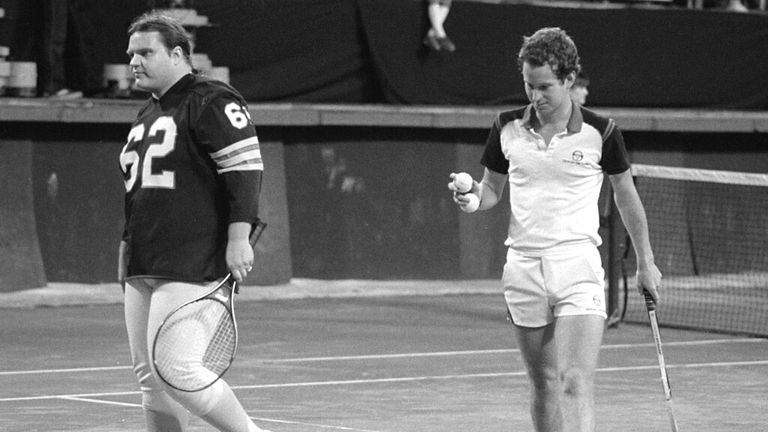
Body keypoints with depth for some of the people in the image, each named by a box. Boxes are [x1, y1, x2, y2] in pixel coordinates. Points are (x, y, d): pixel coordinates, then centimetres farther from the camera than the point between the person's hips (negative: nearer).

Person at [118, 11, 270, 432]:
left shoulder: (212, 103, -7)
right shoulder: (146, 115, 20)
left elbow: (245, 167, -14)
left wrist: (238, 239, -19)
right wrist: (128, 249, 23)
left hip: (189, 266, -9)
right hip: (142, 269, 9)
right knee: (150, 375, 6)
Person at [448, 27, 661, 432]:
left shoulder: (599, 132, -3)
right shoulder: (507, 128, 4)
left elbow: (626, 196, 10)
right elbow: (492, 190, 17)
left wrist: (645, 261, 16)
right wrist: (471, 193, -7)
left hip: (578, 266, -3)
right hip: (523, 264, 3)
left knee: (576, 383, -15)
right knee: (544, 384, 10)